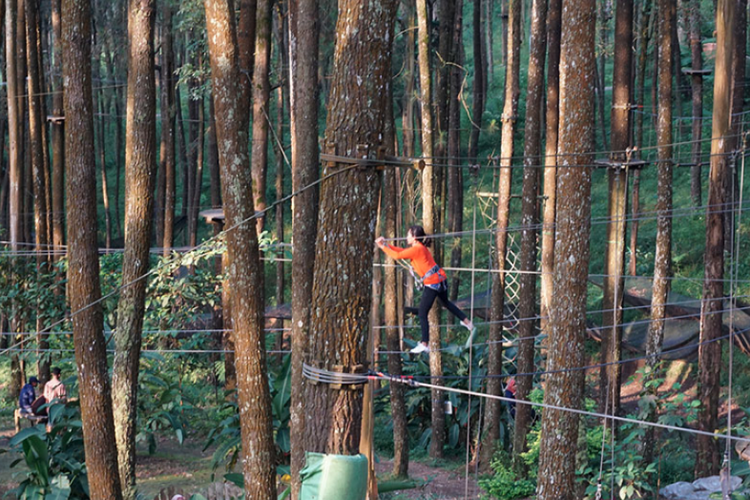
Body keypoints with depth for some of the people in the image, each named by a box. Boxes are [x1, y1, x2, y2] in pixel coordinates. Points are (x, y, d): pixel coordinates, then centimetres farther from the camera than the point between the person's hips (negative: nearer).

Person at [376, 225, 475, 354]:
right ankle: (467, 321, 43)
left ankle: (424, 344, -7)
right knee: (446, 302, 34)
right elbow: (402, 251, 17)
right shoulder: (420, 247, 14)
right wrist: (386, 245, 13)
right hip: (441, 278, 9)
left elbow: (397, 255, -14)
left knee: (422, 314, -4)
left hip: (432, 283, -9)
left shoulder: (416, 249, -14)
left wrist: (383, 247, -2)